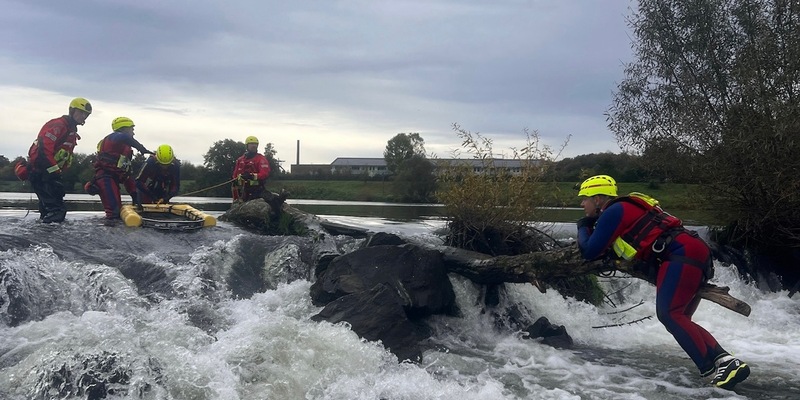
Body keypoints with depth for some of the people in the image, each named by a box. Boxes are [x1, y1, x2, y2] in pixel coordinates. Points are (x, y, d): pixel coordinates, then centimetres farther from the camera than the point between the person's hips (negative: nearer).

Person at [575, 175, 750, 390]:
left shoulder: (613, 211, -1)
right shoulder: (625, 210, 27)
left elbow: (589, 251, -1)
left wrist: (583, 228, 16)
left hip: (682, 255, -10)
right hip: (694, 252, 10)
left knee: (668, 314, -19)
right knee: (678, 319, 9)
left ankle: (711, 368, -24)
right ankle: (724, 360, -3)